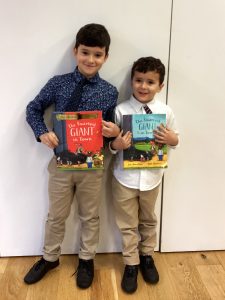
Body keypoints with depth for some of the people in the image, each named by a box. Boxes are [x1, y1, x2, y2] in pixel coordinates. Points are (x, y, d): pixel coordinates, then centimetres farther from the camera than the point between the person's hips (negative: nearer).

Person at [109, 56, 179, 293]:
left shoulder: (165, 112, -6)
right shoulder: (121, 110, -12)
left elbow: (175, 140, 5)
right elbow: (110, 144, -6)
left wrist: (171, 139, -17)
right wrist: (116, 144, -28)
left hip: (151, 177, 2)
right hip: (125, 177, -2)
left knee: (148, 220, 22)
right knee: (127, 224, 13)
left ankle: (147, 256, 45)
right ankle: (131, 264, 33)